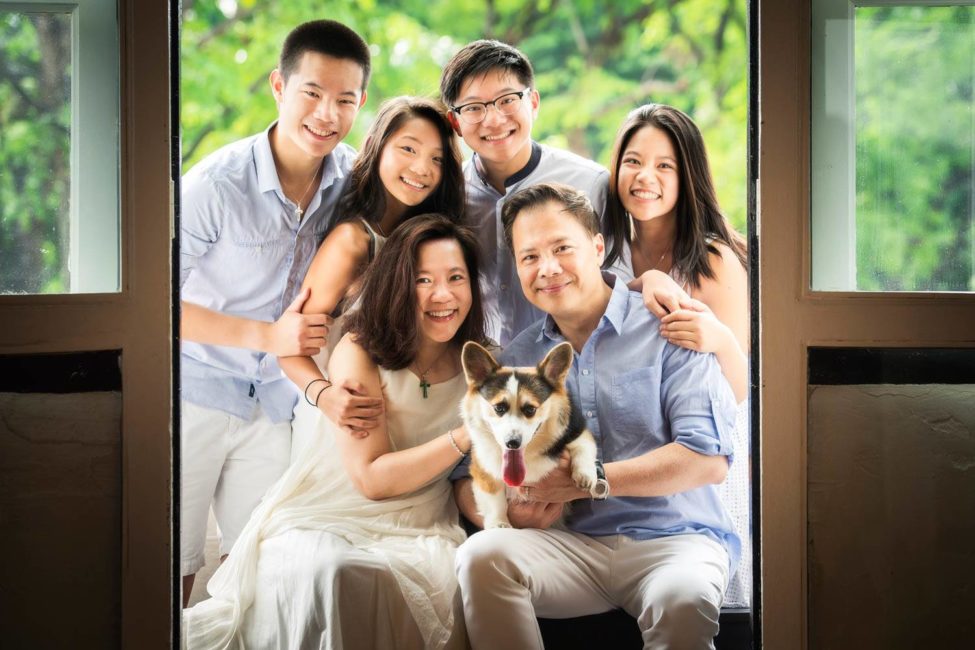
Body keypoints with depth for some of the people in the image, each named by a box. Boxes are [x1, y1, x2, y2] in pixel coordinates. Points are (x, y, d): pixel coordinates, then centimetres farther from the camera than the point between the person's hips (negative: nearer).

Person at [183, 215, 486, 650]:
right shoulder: (360, 353, -8)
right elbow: (371, 477, -13)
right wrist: (467, 435, -19)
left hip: (419, 531, 4)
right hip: (328, 517, -4)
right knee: (329, 572, -38)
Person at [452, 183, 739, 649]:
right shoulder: (514, 362, 16)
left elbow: (710, 459, -9)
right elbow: (468, 479, 15)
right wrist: (506, 512, -10)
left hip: (673, 538, -3)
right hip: (572, 545, 4)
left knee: (684, 597, -38)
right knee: (480, 556, -27)